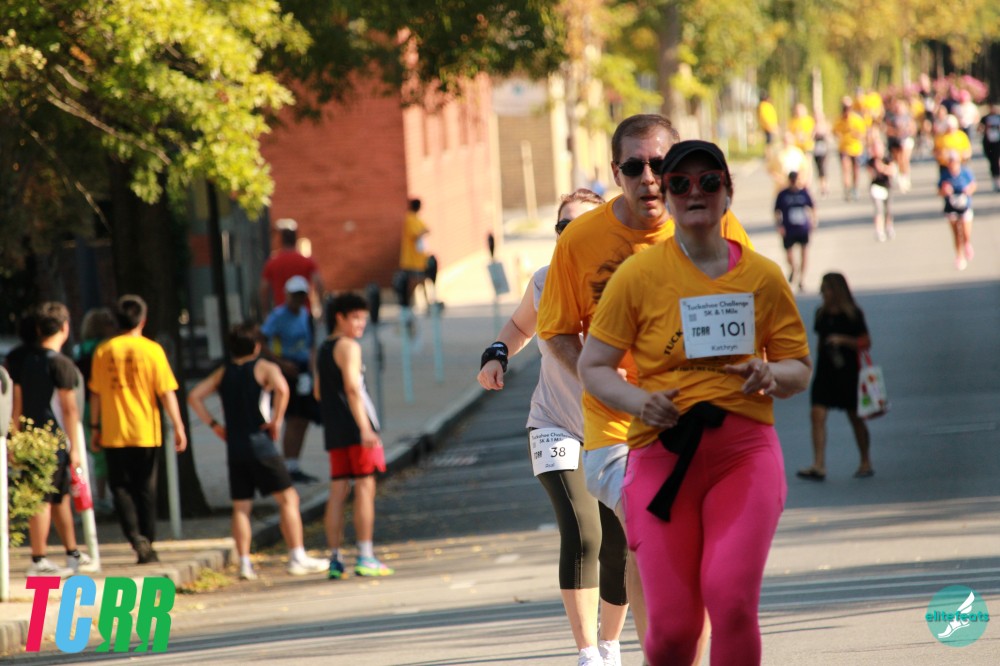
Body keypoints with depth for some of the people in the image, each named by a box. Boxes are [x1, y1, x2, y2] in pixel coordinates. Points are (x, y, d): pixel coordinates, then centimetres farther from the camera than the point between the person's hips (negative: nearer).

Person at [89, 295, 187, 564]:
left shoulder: (104, 351, 0)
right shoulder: (152, 350, -5)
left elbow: (96, 393, 4)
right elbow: (166, 392, -7)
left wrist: (95, 428, 13)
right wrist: (178, 426, -3)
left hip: (114, 433, 1)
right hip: (145, 432, -1)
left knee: (120, 486, 7)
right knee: (145, 490, 9)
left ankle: (135, 535, -14)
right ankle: (147, 544, 11)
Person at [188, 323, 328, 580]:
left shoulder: (223, 373, 14)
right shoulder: (265, 368, -2)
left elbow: (194, 397, 10)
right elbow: (281, 388, -22)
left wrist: (214, 425, 10)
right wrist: (276, 421, -12)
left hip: (234, 448, 5)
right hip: (260, 444, -5)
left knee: (241, 506, 8)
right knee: (287, 499, 0)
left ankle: (245, 563, 1)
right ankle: (298, 558, -6)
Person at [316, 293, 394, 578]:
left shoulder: (324, 349, 18)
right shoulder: (348, 347, -8)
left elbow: (318, 392, 23)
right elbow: (352, 388, -18)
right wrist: (365, 428, -22)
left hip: (333, 428, 8)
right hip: (356, 426, -8)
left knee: (338, 491, 7)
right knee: (365, 488, -6)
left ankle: (335, 559, 5)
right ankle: (365, 557, -10)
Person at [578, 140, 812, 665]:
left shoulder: (763, 276, 8)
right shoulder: (638, 275, 2)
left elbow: (800, 369, 15)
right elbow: (592, 367, 5)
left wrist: (772, 376, -8)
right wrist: (638, 401, -15)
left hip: (745, 450, 1)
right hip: (662, 454, -1)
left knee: (730, 598, -20)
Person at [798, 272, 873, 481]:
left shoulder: (853, 314, -7)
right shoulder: (821, 314, 8)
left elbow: (865, 342, -7)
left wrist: (843, 340, -20)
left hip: (847, 372, -4)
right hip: (825, 371, 4)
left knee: (855, 417, 8)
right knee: (817, 414, -12)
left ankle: (866, 463, 23)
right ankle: (818, 466, -16)